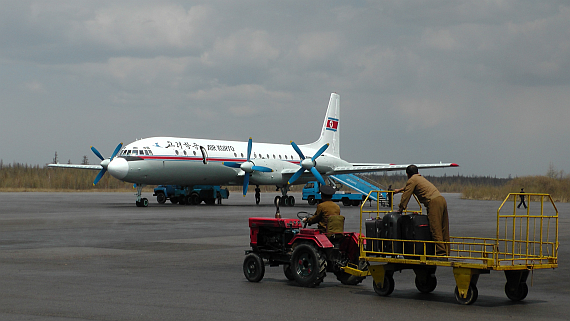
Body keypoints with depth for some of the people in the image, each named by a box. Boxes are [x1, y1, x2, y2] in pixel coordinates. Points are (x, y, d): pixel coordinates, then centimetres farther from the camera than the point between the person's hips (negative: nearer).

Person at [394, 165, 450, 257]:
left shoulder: (412, 180, 4)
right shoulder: (420, 178, 31)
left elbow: (405, 197, 5)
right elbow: (409, 187, 52)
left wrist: (400, 210, 14)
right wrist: (400, 190, 66)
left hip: (434, 202, -9)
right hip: (442, 200, 9)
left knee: (435, 229, -11)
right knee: (443, 228, 8)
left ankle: (440, 252, -18)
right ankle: (446, 252, 10)